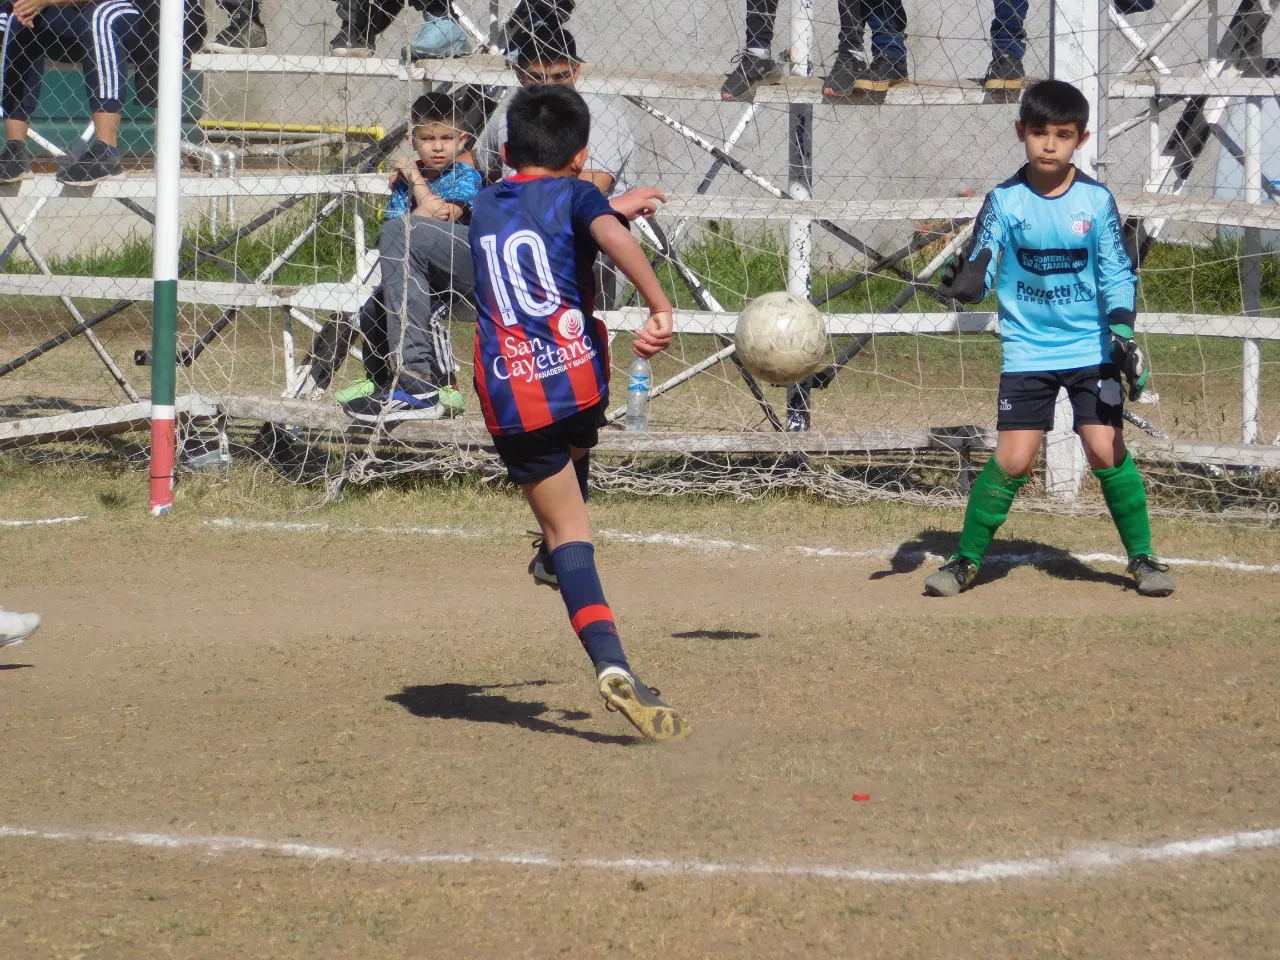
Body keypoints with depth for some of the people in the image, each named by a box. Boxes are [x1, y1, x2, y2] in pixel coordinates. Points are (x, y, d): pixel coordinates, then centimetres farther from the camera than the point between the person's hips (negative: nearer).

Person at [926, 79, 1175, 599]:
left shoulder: (1096, 199, -4)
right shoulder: (1004, 201, -5)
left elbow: (1117, 274, -1)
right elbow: (979, 267, -11)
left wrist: (1122, 334, -13)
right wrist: (965, 282, -34)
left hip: (1091, 347, 0)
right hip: (1027, 351, 0)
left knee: (1106, 449, -9)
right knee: (1013, 459, -7)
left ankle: (1142, 556, 7)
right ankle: (966, 560, 9)